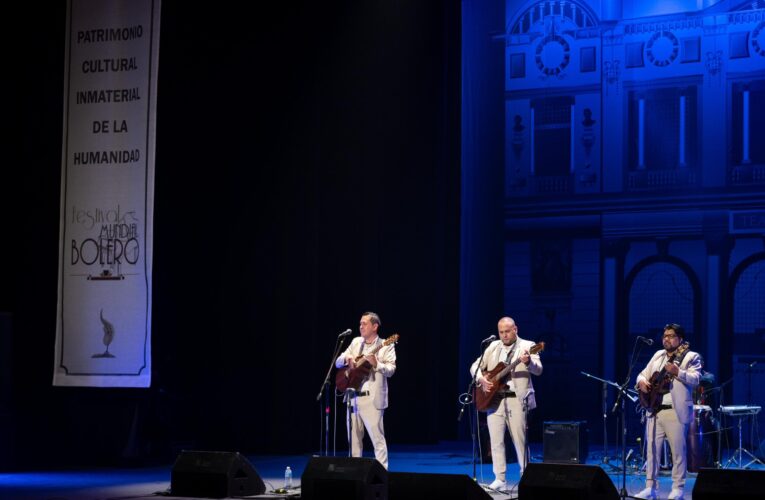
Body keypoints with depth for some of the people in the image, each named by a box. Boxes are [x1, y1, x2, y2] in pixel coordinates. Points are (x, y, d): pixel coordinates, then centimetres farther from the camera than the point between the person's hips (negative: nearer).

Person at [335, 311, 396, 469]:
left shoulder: (386, 346, -1)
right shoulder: (356, 342, 14)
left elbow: (391, 370, -11)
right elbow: (338, 363, 14)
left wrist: (376, 364, -29)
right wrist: (346, 359, -8)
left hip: (371, 399, -6)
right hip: (353, 397, 6)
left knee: (377, 438, -8)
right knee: (354, 438, 11)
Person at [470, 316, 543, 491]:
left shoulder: (527, 346, -1)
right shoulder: (493, 347, 13)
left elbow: (538, 370, -14)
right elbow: (475, 366, 14)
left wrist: (529, 362, -37)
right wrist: (481, 379, -7)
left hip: (516, 400, -4)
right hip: (494, 399, 4)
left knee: (520, 440, -1)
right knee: (496, 440, 1)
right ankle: (500, 479, 6)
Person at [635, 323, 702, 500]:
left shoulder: (691, 357, 0)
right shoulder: (658, 355, 18)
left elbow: (695, 379, -14)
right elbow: (643, 374, 20)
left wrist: (677, 372, -29)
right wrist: (641, 382, -3)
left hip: (676, 412, -5)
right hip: (654, 410, 5)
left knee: (678, 452, -1)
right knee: (651, 450, 4)